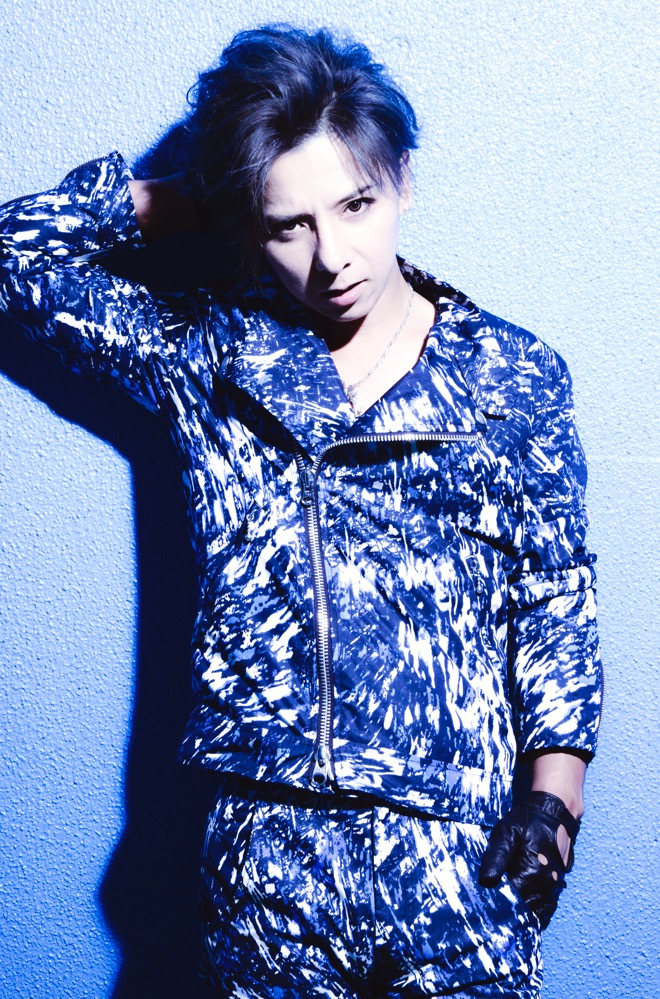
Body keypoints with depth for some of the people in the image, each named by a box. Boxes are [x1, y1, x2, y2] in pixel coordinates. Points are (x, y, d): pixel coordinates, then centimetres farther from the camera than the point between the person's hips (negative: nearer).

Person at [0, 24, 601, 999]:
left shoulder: (514, 376, 1)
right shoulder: (210, 355, 3)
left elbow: (557, 594, 3)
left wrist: (553, 797, -4)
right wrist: (168, 199, 3)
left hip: (463, 856, 0)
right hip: (267, 854, 1)